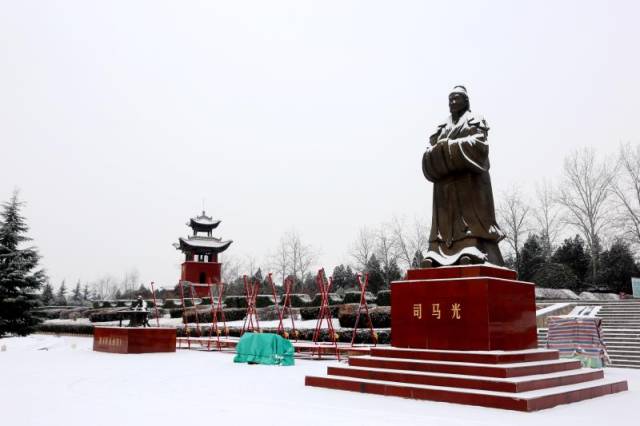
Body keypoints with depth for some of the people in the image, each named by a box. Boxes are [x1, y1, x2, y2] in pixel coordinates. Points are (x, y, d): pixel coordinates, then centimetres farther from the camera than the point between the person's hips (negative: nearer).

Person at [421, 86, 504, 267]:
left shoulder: (474, 121, 8)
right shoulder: (442, 127, 21)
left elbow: (477, 145, -12)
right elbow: (429, 156, 10)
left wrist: (447, 146, -9)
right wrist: (442, 150, -11)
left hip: (469, 179, -5)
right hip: (446, 183, 5)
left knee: (470, 218, -14)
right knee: (444, 221, -3)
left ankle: (471, 254, -23)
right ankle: (433, 257, -10)